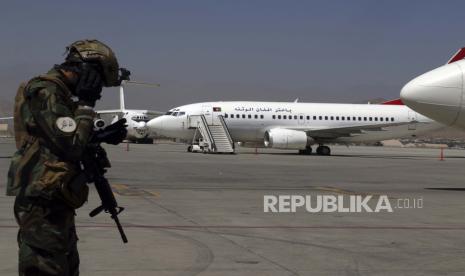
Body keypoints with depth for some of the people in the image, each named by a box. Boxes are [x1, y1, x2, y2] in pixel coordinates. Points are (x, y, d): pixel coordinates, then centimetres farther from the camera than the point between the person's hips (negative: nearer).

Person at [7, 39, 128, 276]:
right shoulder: (44, 92, -16)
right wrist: (86, 103, -14)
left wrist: (104, 138, 13)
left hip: (56, 201, 11)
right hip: (43, 204, -10)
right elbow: (71, 144, -23)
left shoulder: (60, 92, 15)